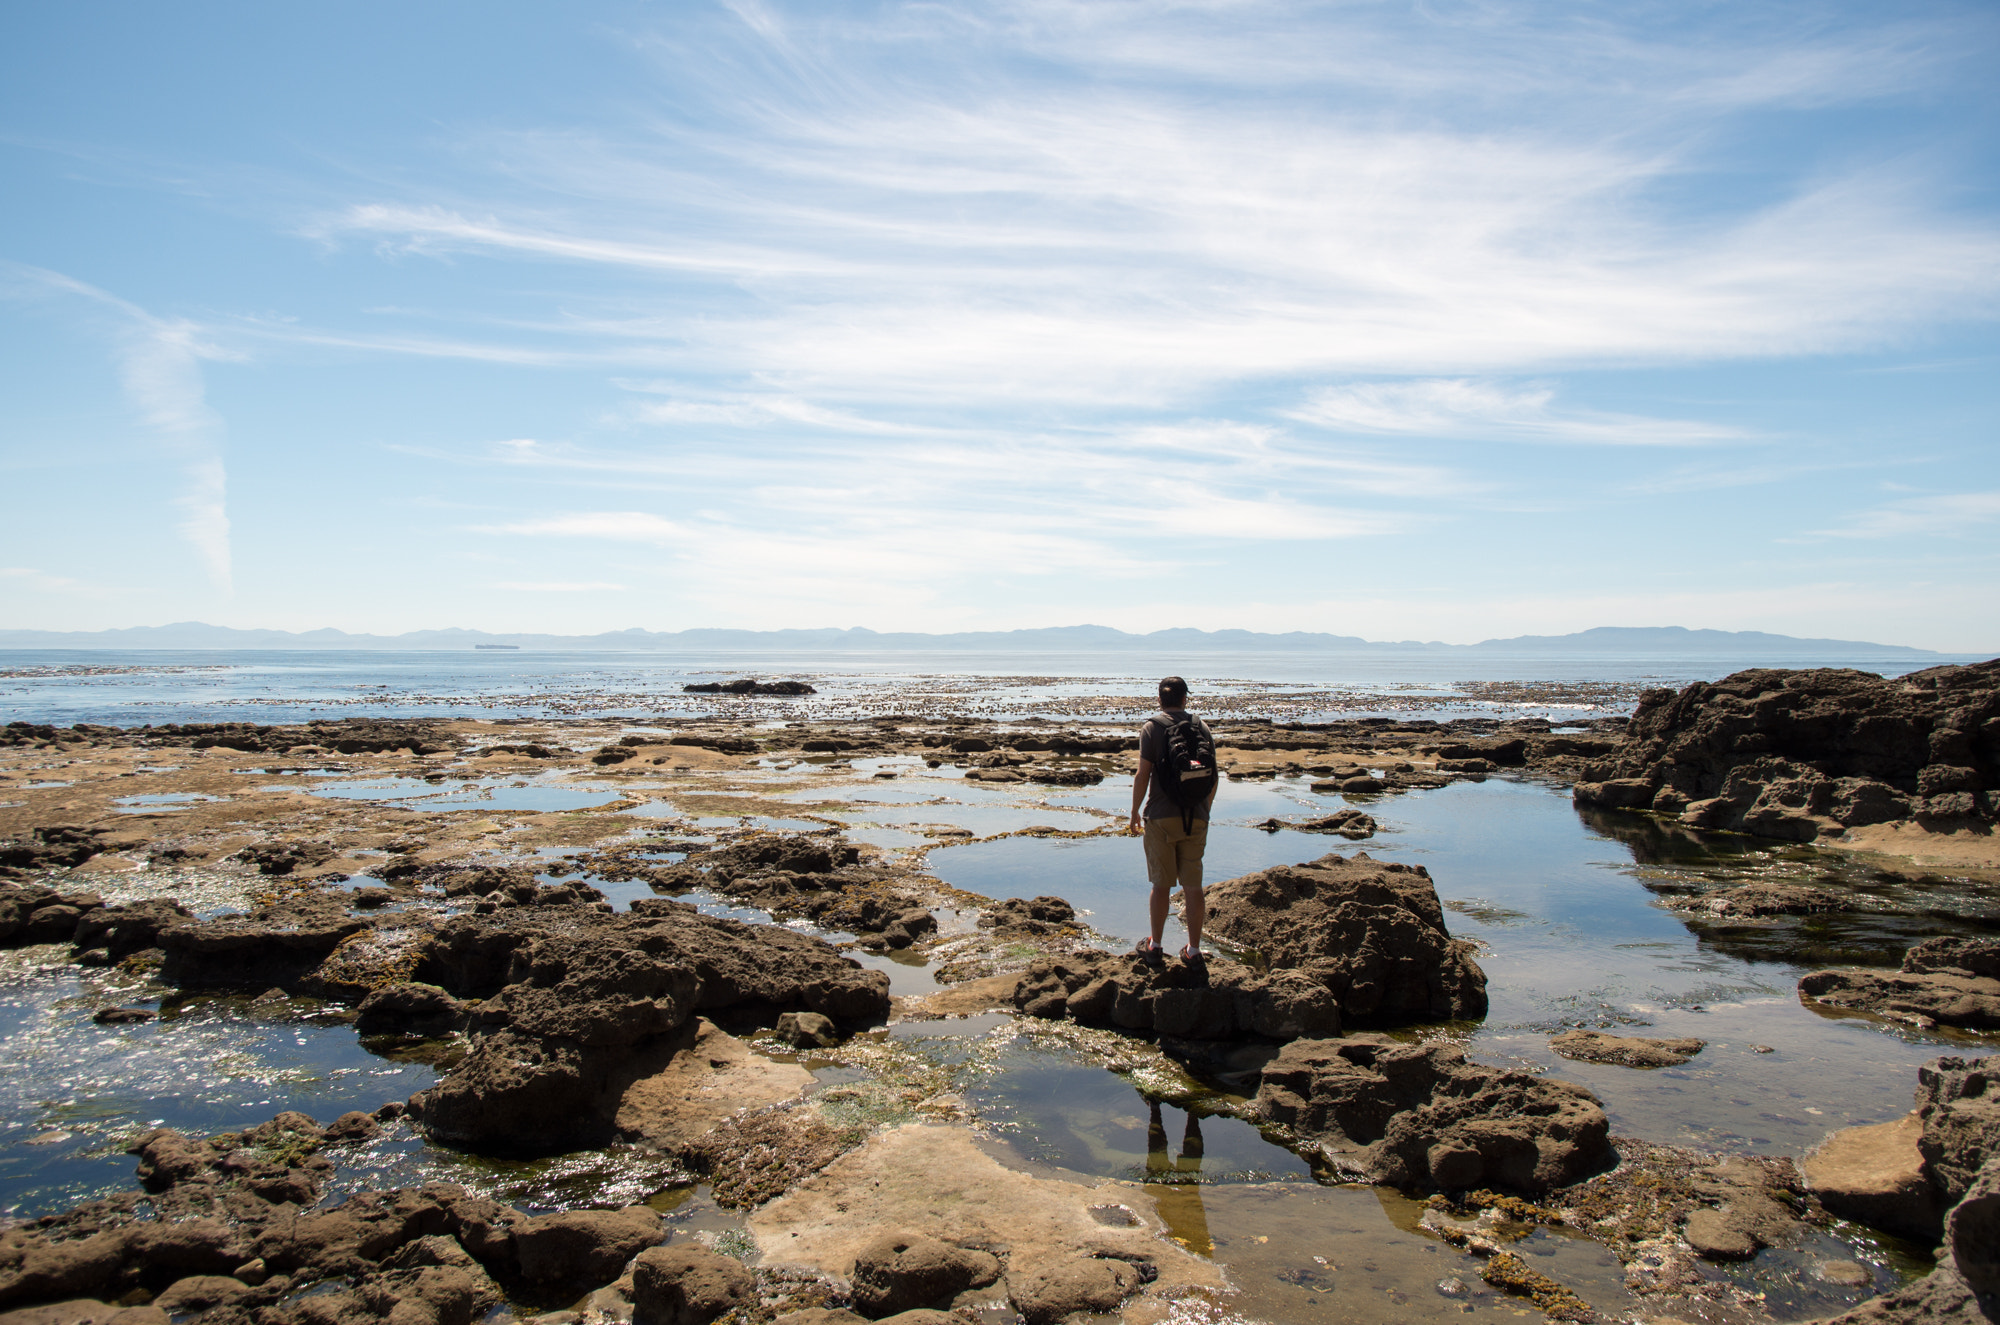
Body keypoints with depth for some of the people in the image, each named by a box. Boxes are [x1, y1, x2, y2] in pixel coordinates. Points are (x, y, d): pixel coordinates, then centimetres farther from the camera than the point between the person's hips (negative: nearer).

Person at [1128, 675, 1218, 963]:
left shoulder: (1152, 727, -4)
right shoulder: (1202, 728, 7)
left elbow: (1143, 775, -9)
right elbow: (1214, 777, 8)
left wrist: (1135, 812, 2)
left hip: (1161, 818, -3)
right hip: (1196, 819, 3)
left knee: (1161, 884, 7)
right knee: (1193, 886, 8)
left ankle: (1154, 945, 18)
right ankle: (1193, 950, 14)